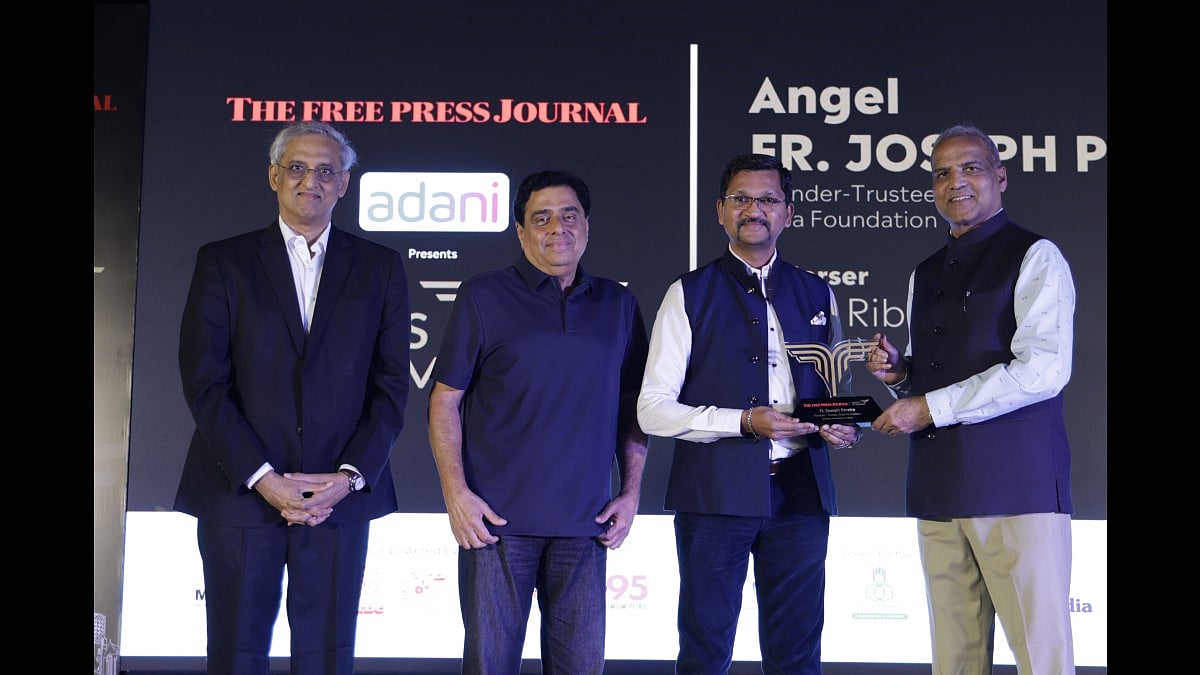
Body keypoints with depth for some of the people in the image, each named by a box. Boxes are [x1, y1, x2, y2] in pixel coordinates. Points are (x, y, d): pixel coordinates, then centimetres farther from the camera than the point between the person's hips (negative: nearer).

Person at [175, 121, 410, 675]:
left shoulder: (379, 268, 9)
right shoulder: (223, 261, 6)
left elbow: (391, 385, 5)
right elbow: (204, 382, -2)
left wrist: (350, 477, -7)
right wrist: (262, 478, -10)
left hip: (339, 497, 1)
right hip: (239, 490, 0)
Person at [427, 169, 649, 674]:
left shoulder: (618, 305, 11)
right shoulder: (483, 297, 1)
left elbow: (631, 407, 14)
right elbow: (444, 400, 0)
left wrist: (631, 493, 5)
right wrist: (455, 492, -9)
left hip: (585, 521, 3)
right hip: (498, 519, -3)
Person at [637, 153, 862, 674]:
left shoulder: (817, 295, 13)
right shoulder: (690, 295, 2)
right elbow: (653, 410, -4)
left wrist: (844, 425, -1)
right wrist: (743, 422, -16)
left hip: (800, 494, 3)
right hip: (716, 494, -3)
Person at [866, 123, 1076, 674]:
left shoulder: (1034, 257, -1)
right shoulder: (924, 275, 21)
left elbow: (1043, 369, -14)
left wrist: (930, 407, -13)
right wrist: (900, 374, 5)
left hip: (1016, 484, -6)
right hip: (939, 487, 6)